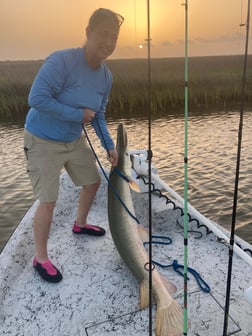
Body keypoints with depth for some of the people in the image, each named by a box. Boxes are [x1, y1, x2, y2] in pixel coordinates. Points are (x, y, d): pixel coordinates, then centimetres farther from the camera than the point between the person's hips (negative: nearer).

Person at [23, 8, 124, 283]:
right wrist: (78, 115, -27)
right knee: (48, 201, -9)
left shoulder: (106, 76, -3)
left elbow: (98, 115, 5)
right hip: (42, 140, -7)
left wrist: (109, 146, -2)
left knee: (93, 182, 17)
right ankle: (40, 258, 13)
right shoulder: (61, 61, -25)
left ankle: (80, 224, 45)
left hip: (74, 140, 8)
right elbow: (36, 99, -32)